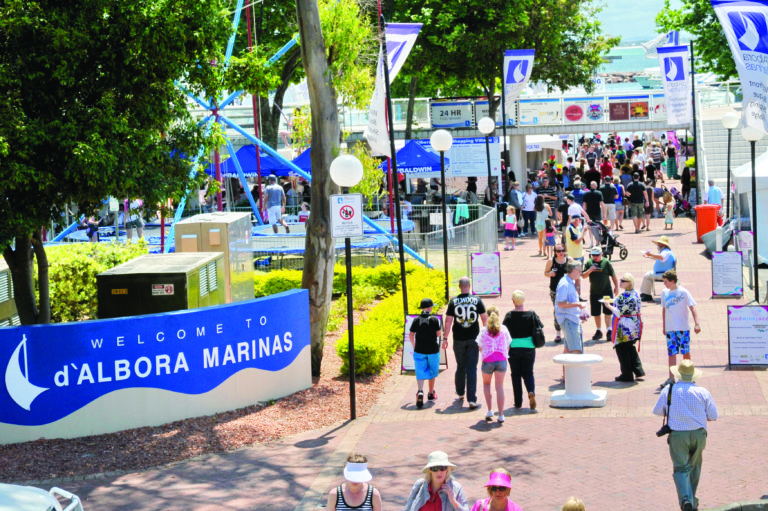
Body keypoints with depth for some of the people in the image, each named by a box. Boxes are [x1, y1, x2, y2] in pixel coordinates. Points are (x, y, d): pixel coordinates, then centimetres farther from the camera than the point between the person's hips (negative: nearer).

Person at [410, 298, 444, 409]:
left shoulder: (416, 320, -1)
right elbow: (439, 334, -3)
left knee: (421, 372, -2)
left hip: (419, 351, 1)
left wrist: (414, 346, 19)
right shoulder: (434, 319, -8)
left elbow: (411, 335, 3)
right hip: (433, 350, -1)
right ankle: (431, 393, 25)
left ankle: (420, 391, -25)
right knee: (432, 372, 16)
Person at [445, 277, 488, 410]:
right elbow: (485, 318, 2)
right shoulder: (477, 300, -3)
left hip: (458, 340, 1)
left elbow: (448, 321, -3)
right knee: (471, 369, -1)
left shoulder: (453, 301, -3)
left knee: (460, 367, 19)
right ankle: (472, 400, -8)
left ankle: (460, 393, 36)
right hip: (473, 339, -1)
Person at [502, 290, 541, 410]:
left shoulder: (509, 315, -9)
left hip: (513, 348, -1)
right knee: (528, 373, 14)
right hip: (529, 348, 1)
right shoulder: (532, 314, -3)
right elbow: (540, 328, 1)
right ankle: (531, 391, -16)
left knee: (516, 374, 12)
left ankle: (518, 402, 12)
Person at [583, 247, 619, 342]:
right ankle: (599, 331, 21)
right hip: (594, 292, 3)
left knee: (607, 312, -4)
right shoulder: (589, 263, 1)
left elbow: (613, 275, 3)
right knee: (596, 313, 9)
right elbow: (583, 275, 0)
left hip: (607, 291, -3)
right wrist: (589, 270, -18)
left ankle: (609, 331, -2)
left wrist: (616, 287, 5)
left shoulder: (606, 262, -5)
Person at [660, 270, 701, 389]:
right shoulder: (664, 293, 9)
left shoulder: (683, 292, -5)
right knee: (671, 353, -3)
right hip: (670, 329, 4)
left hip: (683, 327, -4)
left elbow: (692, 307, -8)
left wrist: (696, 323, -18)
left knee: (686, 352, 3)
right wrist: (664, 326, 19)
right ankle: (671, 378, -8)